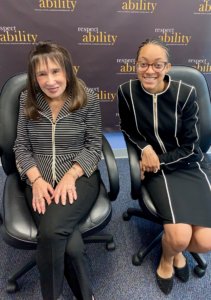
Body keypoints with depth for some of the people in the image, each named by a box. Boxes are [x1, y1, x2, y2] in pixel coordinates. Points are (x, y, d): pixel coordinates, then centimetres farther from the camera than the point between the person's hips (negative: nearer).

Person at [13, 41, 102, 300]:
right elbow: (21, 146, 7)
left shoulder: (87, 99, -2)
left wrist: (70, 176, -15)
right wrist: (36, 180, -9)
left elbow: (93, 146, 0)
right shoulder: (27, 100, 5)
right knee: (69, 244, -22)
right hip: (39, 180, 2)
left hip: (79, 177, -1)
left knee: (51, 231, -28)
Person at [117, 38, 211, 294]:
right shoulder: (127, 92, -9)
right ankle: (168, 257, 18)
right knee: (179, 236, -21)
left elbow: (189, 146, -7)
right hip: (157, 169, 0)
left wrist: (157, 160, -13)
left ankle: (178, 249, 25)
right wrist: (145, 148, -11)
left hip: (188, 165, 1)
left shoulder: (185, 93, -13)